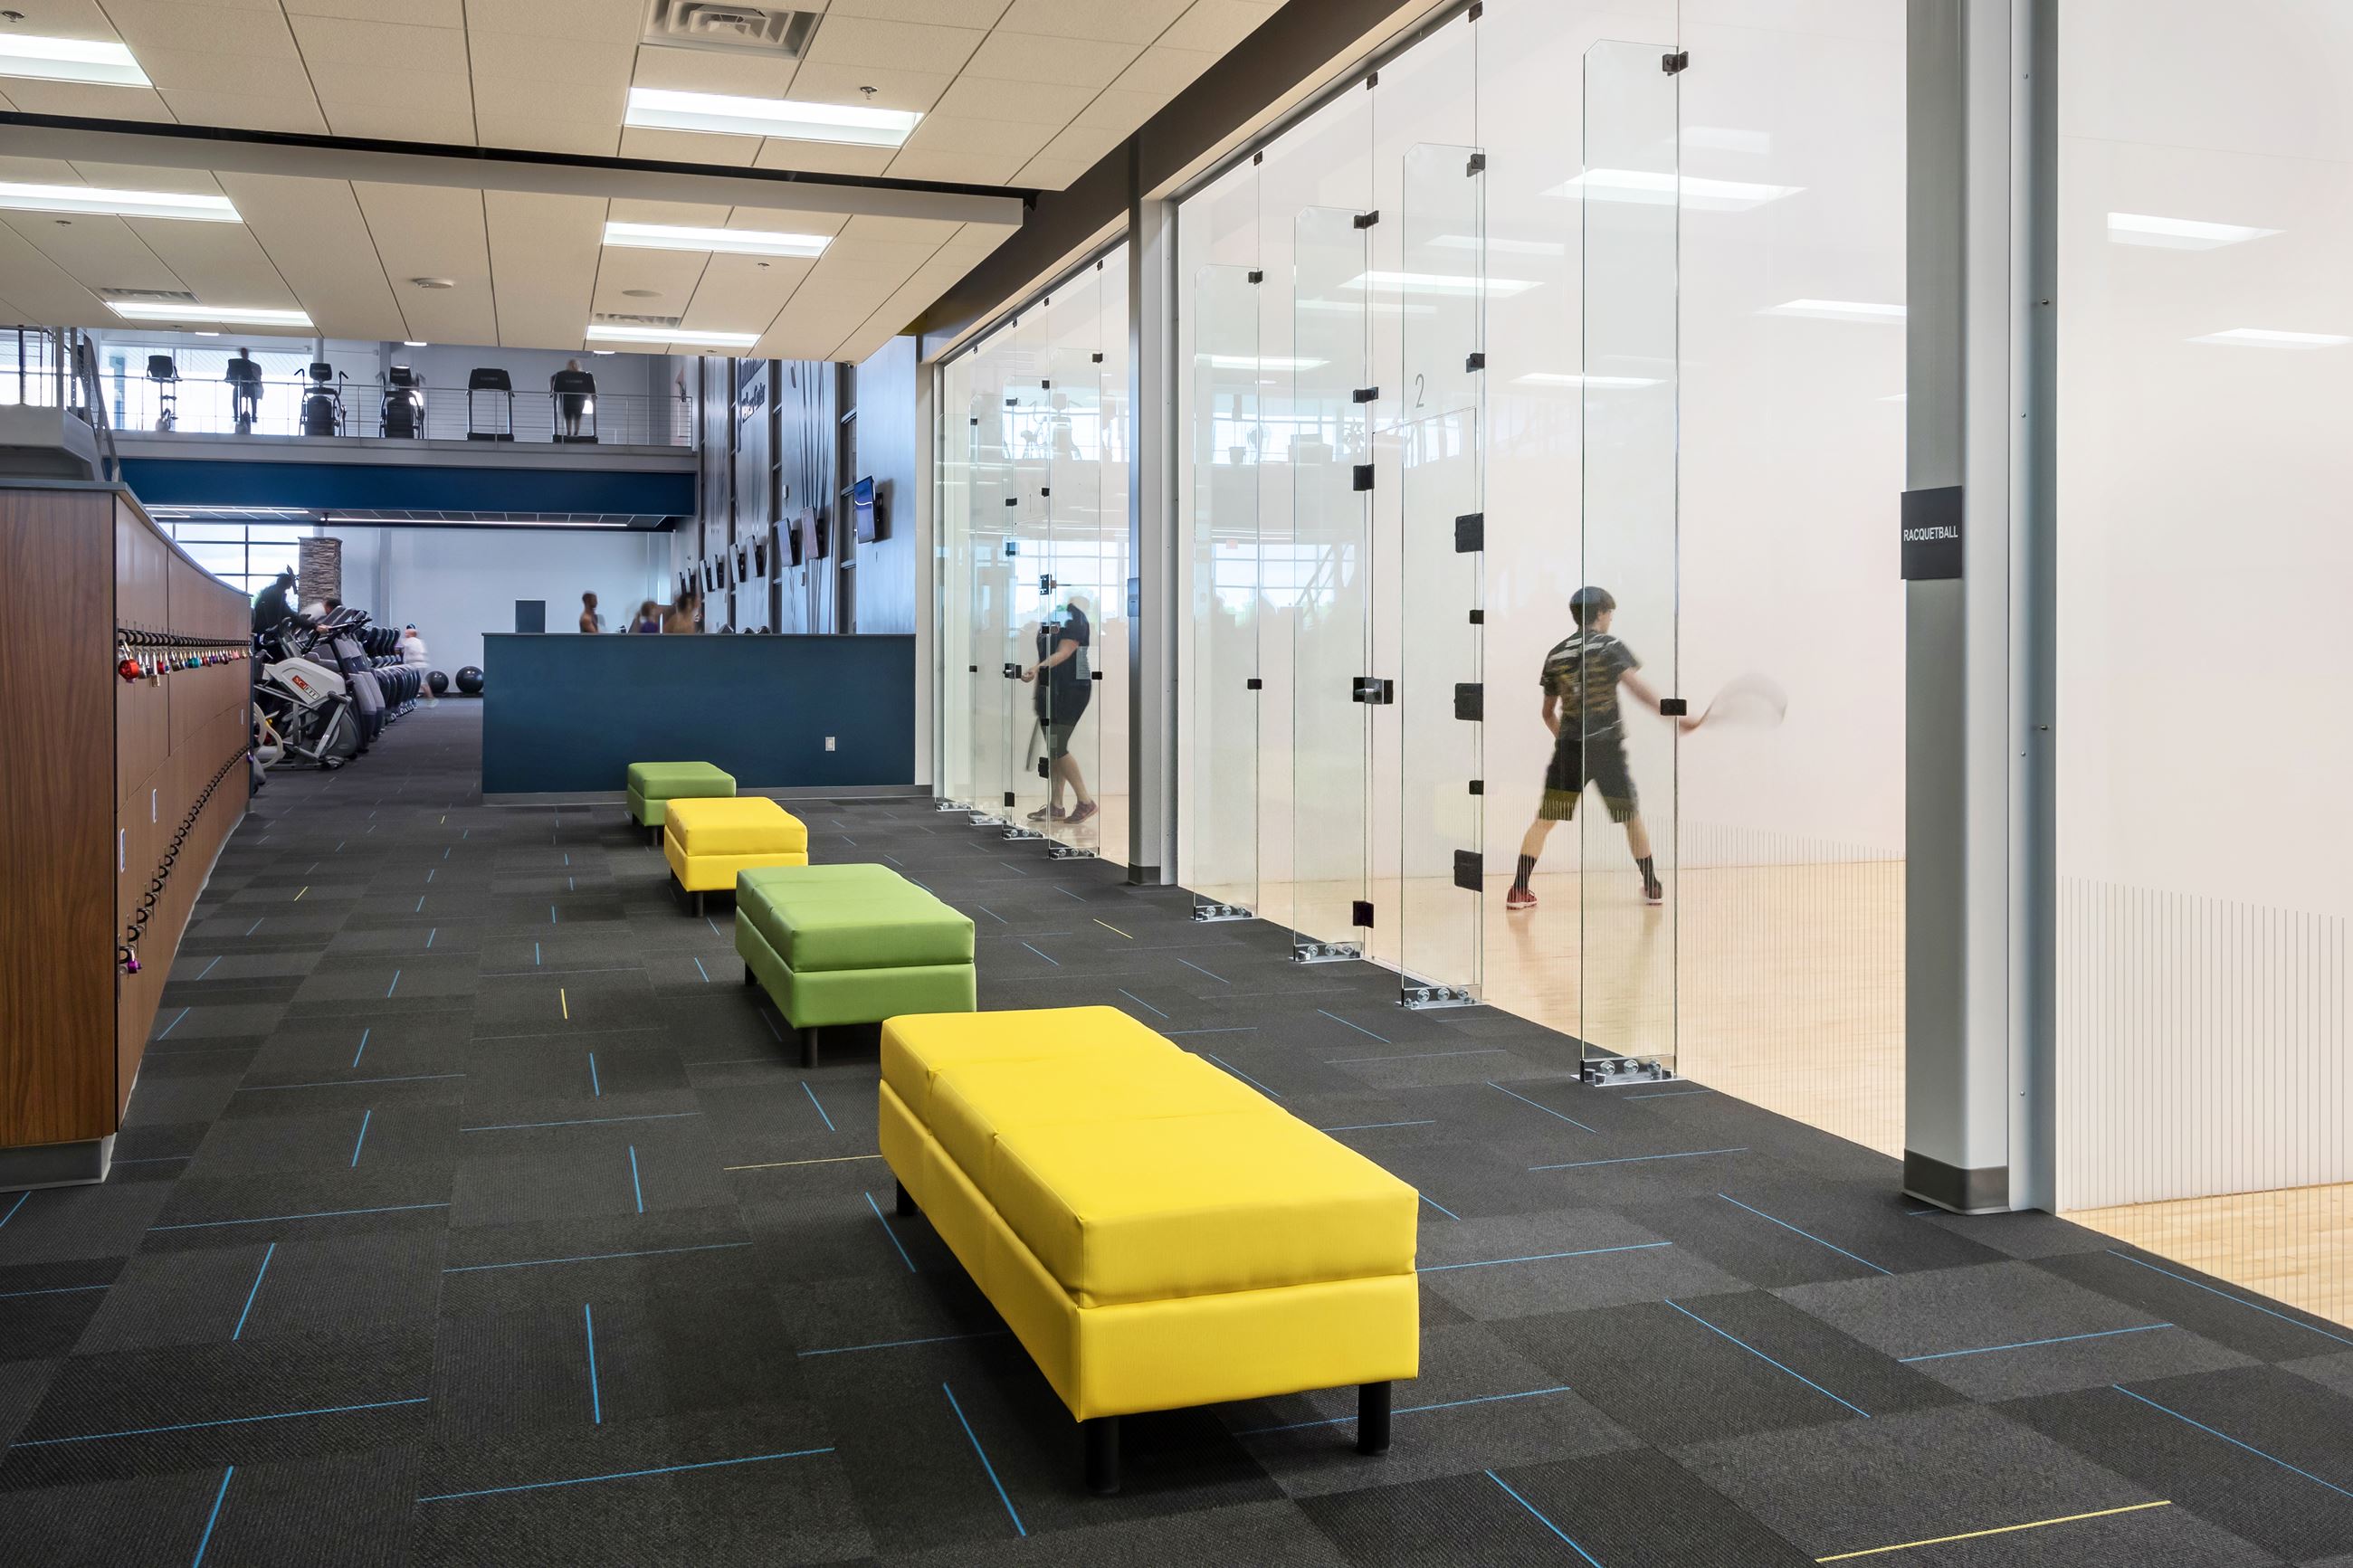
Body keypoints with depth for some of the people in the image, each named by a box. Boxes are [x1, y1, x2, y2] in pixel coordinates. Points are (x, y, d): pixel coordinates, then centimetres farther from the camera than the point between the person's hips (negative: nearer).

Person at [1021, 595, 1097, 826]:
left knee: (1057, 748, -11)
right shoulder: (1048, 618, 15)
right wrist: (1037, 688, 18)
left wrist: (1037, 668, -35)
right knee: (1053, 750, 8)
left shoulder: (1074, 617, -11)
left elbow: (1063, 653, -21)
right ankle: (1055, 806, 12)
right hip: (1049, 690, 9)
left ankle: (1085, 802, -2)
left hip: (1071, 690, -9)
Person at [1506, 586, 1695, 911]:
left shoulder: (1555, 655, 11)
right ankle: (1653, 887, 21)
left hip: (1569, 748, 3)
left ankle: (1519, 891, -4)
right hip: (1606, 746, -3)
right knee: (1631, 817, 13)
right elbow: (1635, 686, -16)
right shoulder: (1609, 646, -2)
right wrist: (1674, 716, -19)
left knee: (1544, 820, 4)